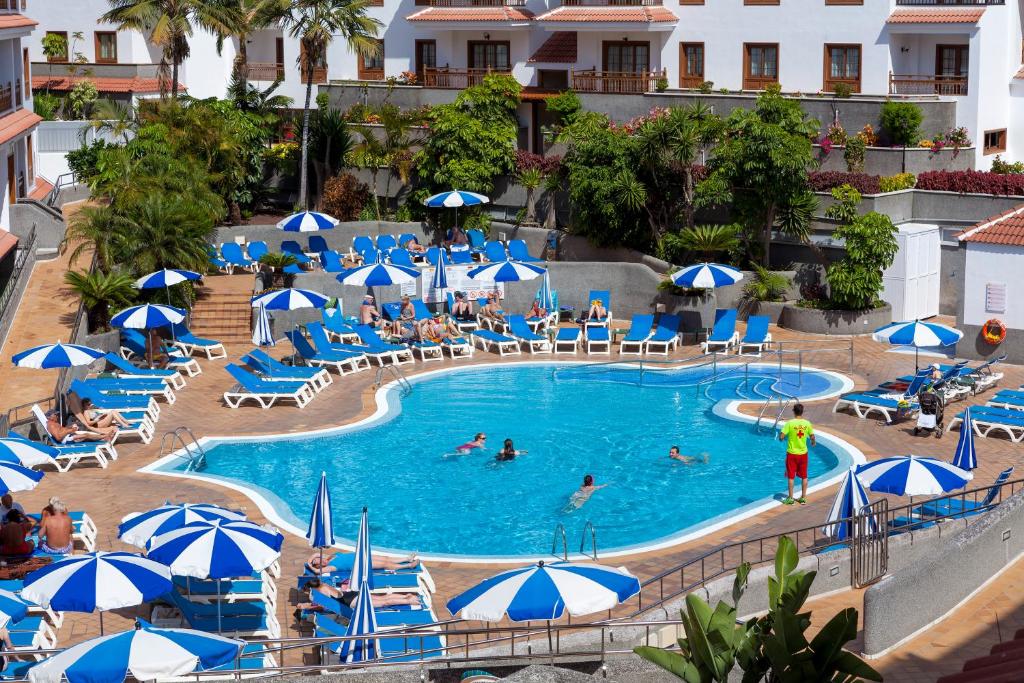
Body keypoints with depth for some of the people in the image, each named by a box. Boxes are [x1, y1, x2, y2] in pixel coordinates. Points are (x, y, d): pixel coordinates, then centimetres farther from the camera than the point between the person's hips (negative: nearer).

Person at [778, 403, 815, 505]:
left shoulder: (790, 423, -15)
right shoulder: (807, 423, -6)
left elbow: (781, 437, -18)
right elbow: (812, 436, -1)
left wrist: (782, 438, 5)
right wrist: (813, 442, 21)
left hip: (792, 453, -3)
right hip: (803, 453, 3)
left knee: (791, 477, 7)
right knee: (804, 476, 14)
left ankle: (790, 498, 11)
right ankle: (803, 498, 18)